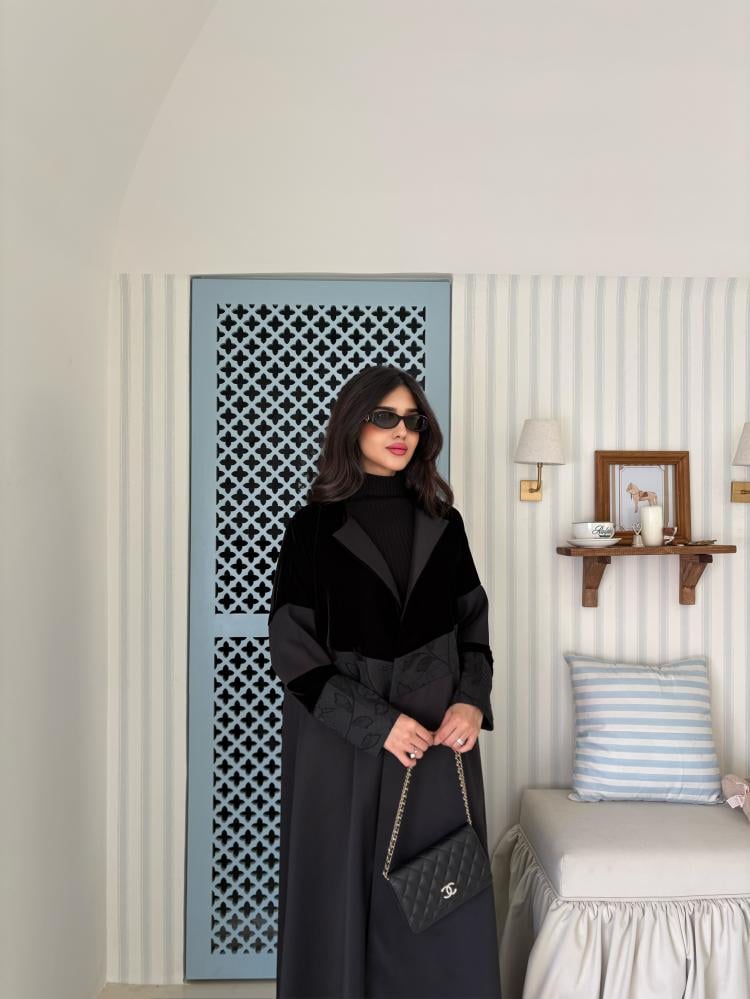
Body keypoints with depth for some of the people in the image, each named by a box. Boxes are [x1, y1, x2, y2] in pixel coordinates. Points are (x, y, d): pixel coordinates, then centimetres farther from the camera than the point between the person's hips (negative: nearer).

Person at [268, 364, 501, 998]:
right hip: (343, 745, -2)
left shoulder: (443, 524, 5)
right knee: (344, 897, 8)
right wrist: (377, 722, -14)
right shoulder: (314, 527, -4)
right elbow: (292, 649, -8)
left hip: (439, 741, 3)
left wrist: (472, 702, -8)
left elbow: (474, 625, 10)